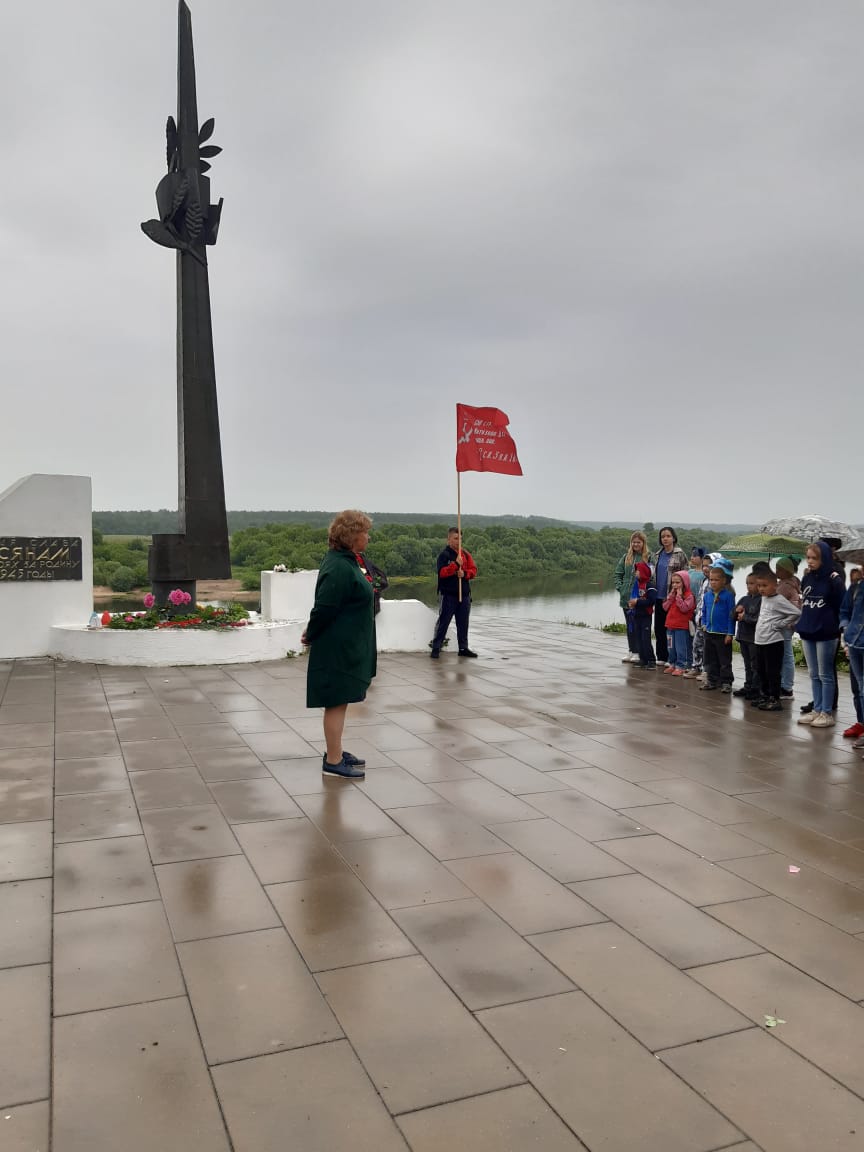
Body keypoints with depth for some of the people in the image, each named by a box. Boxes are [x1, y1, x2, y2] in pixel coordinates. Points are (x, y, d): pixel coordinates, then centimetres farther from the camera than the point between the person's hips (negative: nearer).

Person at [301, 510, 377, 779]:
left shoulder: (345, 561, 11)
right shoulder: (339, 568, -22)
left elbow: (325, 608, 16)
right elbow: (324, 608, -22)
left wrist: (312, 633, 12)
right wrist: (311, 636, -8)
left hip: (347, 647, 10)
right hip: (339, 648, -10)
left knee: (340, 701, 18)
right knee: (337, 702, -1)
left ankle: (336, 752, 30)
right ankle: (333, 762, 8)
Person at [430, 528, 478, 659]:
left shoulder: (466, 554, 11)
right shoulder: (444, 555, -5)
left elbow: (473, 570, 6)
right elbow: (441, 572, -17)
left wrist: (464, 573, -13)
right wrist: (456, 564, -23)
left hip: (464, 594, 5)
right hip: (448, 595, -5)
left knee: (463, 623, 9)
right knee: (443, 622, -3)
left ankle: (463, 648, 18)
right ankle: (436, 648, 2)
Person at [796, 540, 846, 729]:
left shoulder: (834, 579, -11)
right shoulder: (807, 577, 7)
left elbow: (842, 606, -9)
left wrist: (837, 628, -10)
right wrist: (803, 624, 11)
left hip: (826, 634, -6)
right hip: (807, 632, 6)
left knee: (825, 675, 2)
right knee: (813, 674, 12)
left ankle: (827, 714, 10)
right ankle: (817, 710, 20)